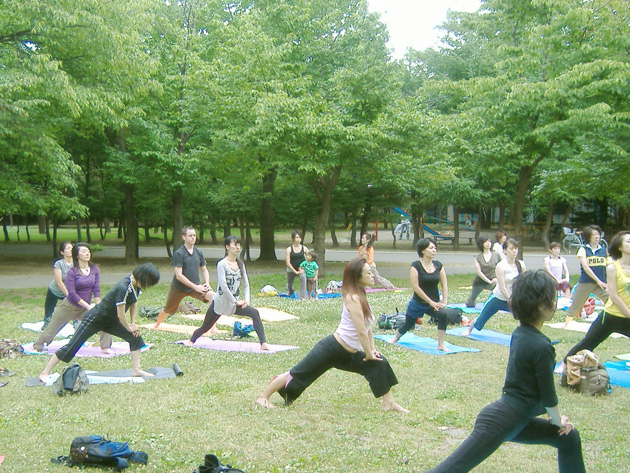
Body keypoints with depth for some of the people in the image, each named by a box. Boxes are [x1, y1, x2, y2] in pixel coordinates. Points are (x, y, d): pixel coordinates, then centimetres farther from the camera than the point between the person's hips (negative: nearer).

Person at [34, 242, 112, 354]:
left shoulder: (94, 269, -2)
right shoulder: (72, 272, -14)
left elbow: (96, 290, -2)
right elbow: (72, 294, -18)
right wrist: (88, 306, -19)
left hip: (85, 309, 3)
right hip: (69, 306, -3)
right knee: (51, 329, 6)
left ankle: (105, 348, -4)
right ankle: (37, 347, 29)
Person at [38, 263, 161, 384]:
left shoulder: (135, 284, -7)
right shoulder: (123, 288, -34)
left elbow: (133, 303, 12)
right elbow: (120, 315, -27)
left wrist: (133, 323, 8)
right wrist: (129, 328, -10)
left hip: (110, 321, 9)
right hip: (95, 319, -9)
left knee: (135, 337, 3)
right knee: (72, 346, -7)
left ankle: (136, 369, 11)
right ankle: (45, 374, 2)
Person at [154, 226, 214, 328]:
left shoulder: (198, 253, 2)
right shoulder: (178, 254, -15)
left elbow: (204, 270, 13)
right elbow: (178, 275, -19)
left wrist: (207, 284, -6)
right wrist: (195, 287, -22)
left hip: (196, 285, 3)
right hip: (178, 287, -3)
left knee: (213, 296, -23)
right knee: (167, 310, 14)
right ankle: (156, 325, 48)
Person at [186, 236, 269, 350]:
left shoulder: (240, 264, 5)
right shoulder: (222, 264, -13)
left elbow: (246, 284, 9)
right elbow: (223, 285, -19)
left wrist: (246, 300, -6)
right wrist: (236, 301, -18)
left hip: (235, 302, 4)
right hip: (220, 302, -4)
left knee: (254, 313, -20)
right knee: (205, 327, 8)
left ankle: (263, 343, -24)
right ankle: (191, 341, 37)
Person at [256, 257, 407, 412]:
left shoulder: (361, 297, 8)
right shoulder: (353, 298, -19)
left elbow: (368, 326, 15)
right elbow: (361, 331, -21)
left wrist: (372, 350, 8)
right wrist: (368, 354, -11)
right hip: (332, 348, -9)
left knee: (379, 364, 5)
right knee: (299, 373, 1)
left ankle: (389, 403, 16)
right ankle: (263, 396, 16)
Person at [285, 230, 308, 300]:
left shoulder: (304, 248, -4)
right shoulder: (289, 249, -8)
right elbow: (288, 263, -11)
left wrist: (303, 269, -13)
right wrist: (295, 271, -16)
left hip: (301, 269, -1)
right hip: (291, 269, 1)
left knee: (303, 277, -33)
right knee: (289, 284, 16)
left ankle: (302, 297, -31)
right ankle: (291, 293, 54)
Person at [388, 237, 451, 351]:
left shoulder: (438, 265, 1)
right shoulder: (416, 266, -14)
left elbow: (444, 284, 3)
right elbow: (415, 287, -19)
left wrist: (444, 301, -8)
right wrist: (430, 301, -17)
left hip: (434, 302, 3)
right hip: (418, 303, -3)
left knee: (444, 314, -28)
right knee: (408, 325, 16)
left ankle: (441, 345, -18)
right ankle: (396, 338, 50)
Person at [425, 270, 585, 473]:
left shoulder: (520, 333, 7)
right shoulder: (541, 347, -20)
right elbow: (548, 394, -11)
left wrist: (556, 418, 21)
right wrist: (558, 421, 8)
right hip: (502, 421, -10)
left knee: (570, 438, 20)